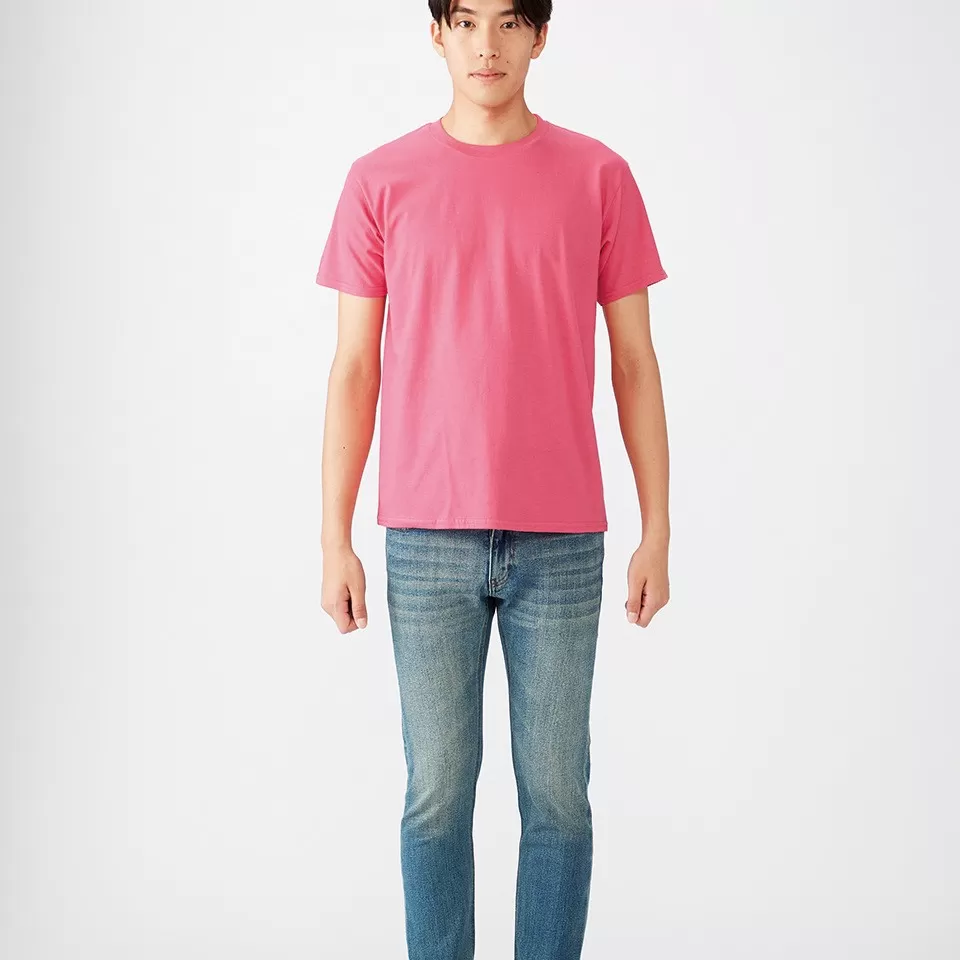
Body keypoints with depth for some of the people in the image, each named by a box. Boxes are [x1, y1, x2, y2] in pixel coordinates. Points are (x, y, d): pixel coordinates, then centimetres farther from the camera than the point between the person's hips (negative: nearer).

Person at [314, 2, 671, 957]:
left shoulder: (597, 177, 4)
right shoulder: (382, 180, 4)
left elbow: (634, 361, 5)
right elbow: (354, 368, 5)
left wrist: (656, 530, 2)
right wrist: (335, 540, 2)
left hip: (561, 539, 0)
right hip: (427, 539, 0)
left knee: (557, 794, 6)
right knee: (437, 793, 7)